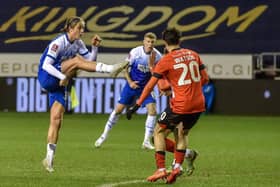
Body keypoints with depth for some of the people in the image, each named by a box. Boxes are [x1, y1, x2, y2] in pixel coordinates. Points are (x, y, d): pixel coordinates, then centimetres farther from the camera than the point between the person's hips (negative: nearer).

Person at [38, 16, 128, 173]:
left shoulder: (78, 43, 7)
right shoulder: (59, 42, -16)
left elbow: (90, 60, 7)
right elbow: (46, 65, -20)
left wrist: (95, 47, -8)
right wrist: (63, 76, -27)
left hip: (59, 84, 7)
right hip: (47, 78, -7)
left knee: (57, 119, -1)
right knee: (77, 60, -26)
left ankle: (49, 158, 1)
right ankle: (110, 69, -38)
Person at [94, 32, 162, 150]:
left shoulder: (157, 56, -12)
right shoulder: (135, 52, -15)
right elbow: (125, 68, -4)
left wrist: (151, 64, -28)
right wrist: (130, 82, -15)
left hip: (145, 87, 1)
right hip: (132, 84, -1)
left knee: (152, 110, -16)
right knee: (118, 109, 1)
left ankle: (146, 141, -5)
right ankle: (104, 136, 18)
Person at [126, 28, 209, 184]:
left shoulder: (166, 61, -5)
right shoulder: (193, 54, 9)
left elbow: (150, 86, -4)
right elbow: (205, 78, 13)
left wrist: (136, 106, 1)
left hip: (180, 105, -5)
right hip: (199, 104, 5)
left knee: (159, 132, 10)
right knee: (182, 133, 24)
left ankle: (161, 169, 0)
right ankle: (177, 167, 8)